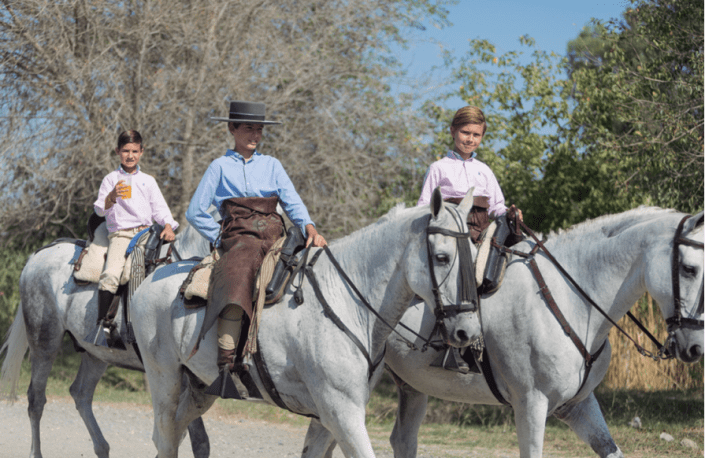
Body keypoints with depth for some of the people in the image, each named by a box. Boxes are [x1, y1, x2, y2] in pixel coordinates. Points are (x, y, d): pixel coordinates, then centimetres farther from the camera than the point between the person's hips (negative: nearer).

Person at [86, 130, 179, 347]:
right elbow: (100, 209, 3)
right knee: (110, 274, -27)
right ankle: (102, 323, -21)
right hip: (120, 234, -3)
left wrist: (168, 226, -5)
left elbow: (159, 208, 14)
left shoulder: (148, 181, 19)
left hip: (146, 231, 3)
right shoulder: (111, 179, 11)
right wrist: (111, 197, -18)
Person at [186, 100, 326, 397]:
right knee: (235, 277, -36)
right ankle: (226, 365, -43)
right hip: (239, 237, -4)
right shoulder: (221, 167, 13)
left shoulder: (271, 165, 21)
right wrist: (222, 239, 2)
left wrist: (309, 228, -10)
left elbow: (292, 202, 9)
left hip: (274, 236, 4)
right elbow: (196, 212, 10)